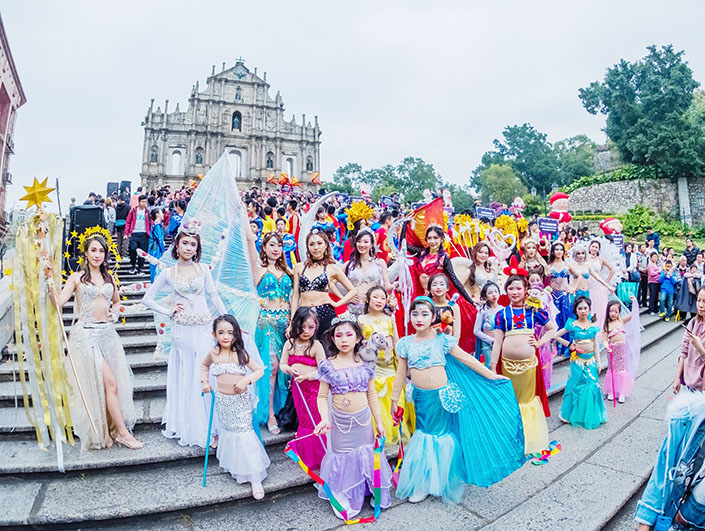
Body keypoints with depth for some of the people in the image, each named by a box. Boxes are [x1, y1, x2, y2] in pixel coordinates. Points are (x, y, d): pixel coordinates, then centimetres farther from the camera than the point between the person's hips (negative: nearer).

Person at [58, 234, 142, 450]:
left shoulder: (108, 277, 14)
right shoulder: (77, 278, 0)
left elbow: (117, 300, 29)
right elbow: (58, 302, -11)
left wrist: (114, 312, 10)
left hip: (107, 332, 5)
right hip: (87, 333, -5)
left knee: (108, 384, 5)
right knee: (110, 382, -9)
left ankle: (105, 431, 18)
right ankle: (123, 432, 0)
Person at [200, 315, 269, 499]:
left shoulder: (241, 354, -12)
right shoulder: (213, 353, -2)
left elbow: (259, 370, -7)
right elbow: (204, 366, 21)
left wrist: (247, 380, -23)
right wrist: (204, 382, 8)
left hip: (241, 400, -3)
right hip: (223, 400, 3)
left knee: (244, 433, -6)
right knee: (227, 432, 12)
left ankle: (255, 478, 3)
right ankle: (233, 467, 33)